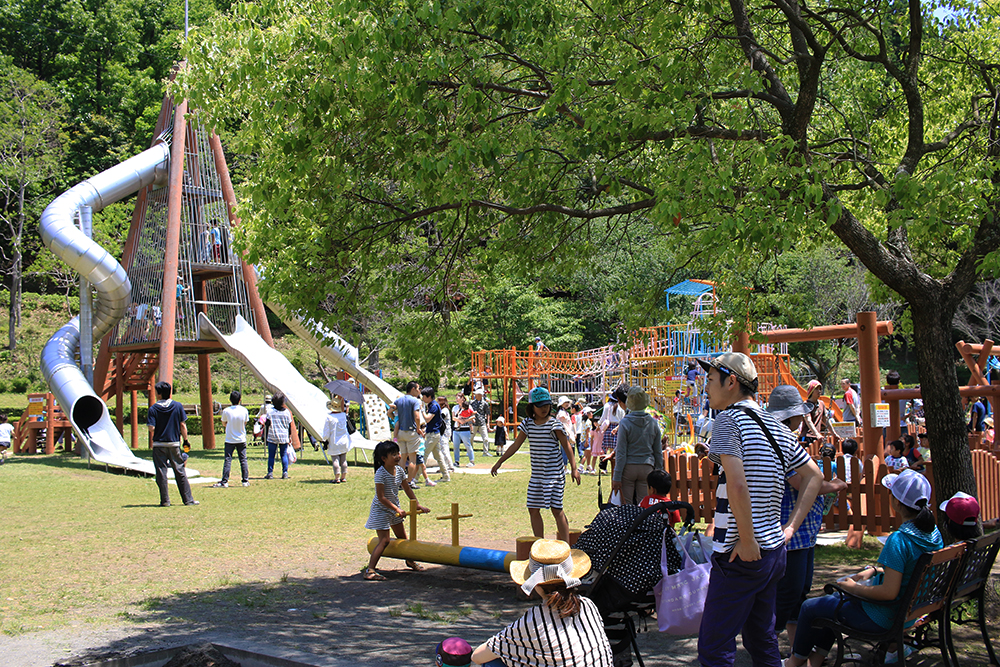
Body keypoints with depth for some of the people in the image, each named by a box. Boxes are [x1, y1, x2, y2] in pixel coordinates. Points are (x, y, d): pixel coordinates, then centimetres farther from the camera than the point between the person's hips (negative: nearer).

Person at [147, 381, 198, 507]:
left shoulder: (153, 408, -6)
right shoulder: (178, 406, 0)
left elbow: (151, 428, -11)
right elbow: (183, 425, 1)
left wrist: (152, 440, 8)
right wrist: (185, 440, 9)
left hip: (159, 444, -2)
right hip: (174, 444, 2)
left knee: (161, 474, 4)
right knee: (180, 472, 8)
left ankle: (165, 500, 4)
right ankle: (188, 499, 8)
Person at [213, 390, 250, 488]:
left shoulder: (226, 411, -12)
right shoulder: (244, 410, -6)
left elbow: (224, 423, 3)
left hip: (230, 440, -2)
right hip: (241, 439, 2)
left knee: (228, 460, 1)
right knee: (243, 460, 8)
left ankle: (224, 481, 0)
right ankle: (245, 480, 9)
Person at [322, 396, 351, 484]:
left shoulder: (328, 417, -12)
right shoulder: (343, 415, -4)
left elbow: (326, 431, -8)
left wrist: (325, 440, 3)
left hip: (334, 443, -4)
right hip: (344, 442, 4)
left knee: (335, 460, -1)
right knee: (343, 459, 12)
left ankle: (337, 477, -5)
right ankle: (343, 477, 16)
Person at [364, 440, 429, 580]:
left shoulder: (399, 470, -3)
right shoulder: (381, 473, -25)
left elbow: (407, 489, 9)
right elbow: (381, 497, -25)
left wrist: (417, 504, 5)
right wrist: (397, 509, -26)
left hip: (394, 508, 7)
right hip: (381, 509, -7)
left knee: (402, 537, 19)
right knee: (384, 540, -14)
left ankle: (410, 561, 41)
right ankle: (370, 571, -13)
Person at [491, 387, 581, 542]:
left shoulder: (554, 424, -7)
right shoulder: (528, 424, 7)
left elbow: (566, 446, -6)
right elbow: (516, 445, 14)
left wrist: (574, 468, -14)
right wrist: (499, 462, 13)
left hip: (554, 473, -6)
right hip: (536, 474, 6)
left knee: (556, 509, -8)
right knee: (533, 509, 6)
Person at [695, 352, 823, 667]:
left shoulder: (729, 419, -12)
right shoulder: (777, 427, 12)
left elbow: (737, 485, -25)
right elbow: (814, 476, 20)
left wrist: (747, 540, -18)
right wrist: (789, 528, 15)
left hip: (741, 554, -8)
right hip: (775, 551, 8)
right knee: (762, 641, 17)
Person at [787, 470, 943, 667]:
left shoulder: (899, 540, -30)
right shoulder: (933, 532, -3)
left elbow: (889, 592, -31)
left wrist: (853, 588, -17)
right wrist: (875, 570, 10)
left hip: (884, 619, -9)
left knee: (809, 607, 10)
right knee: (833, 600, 28)